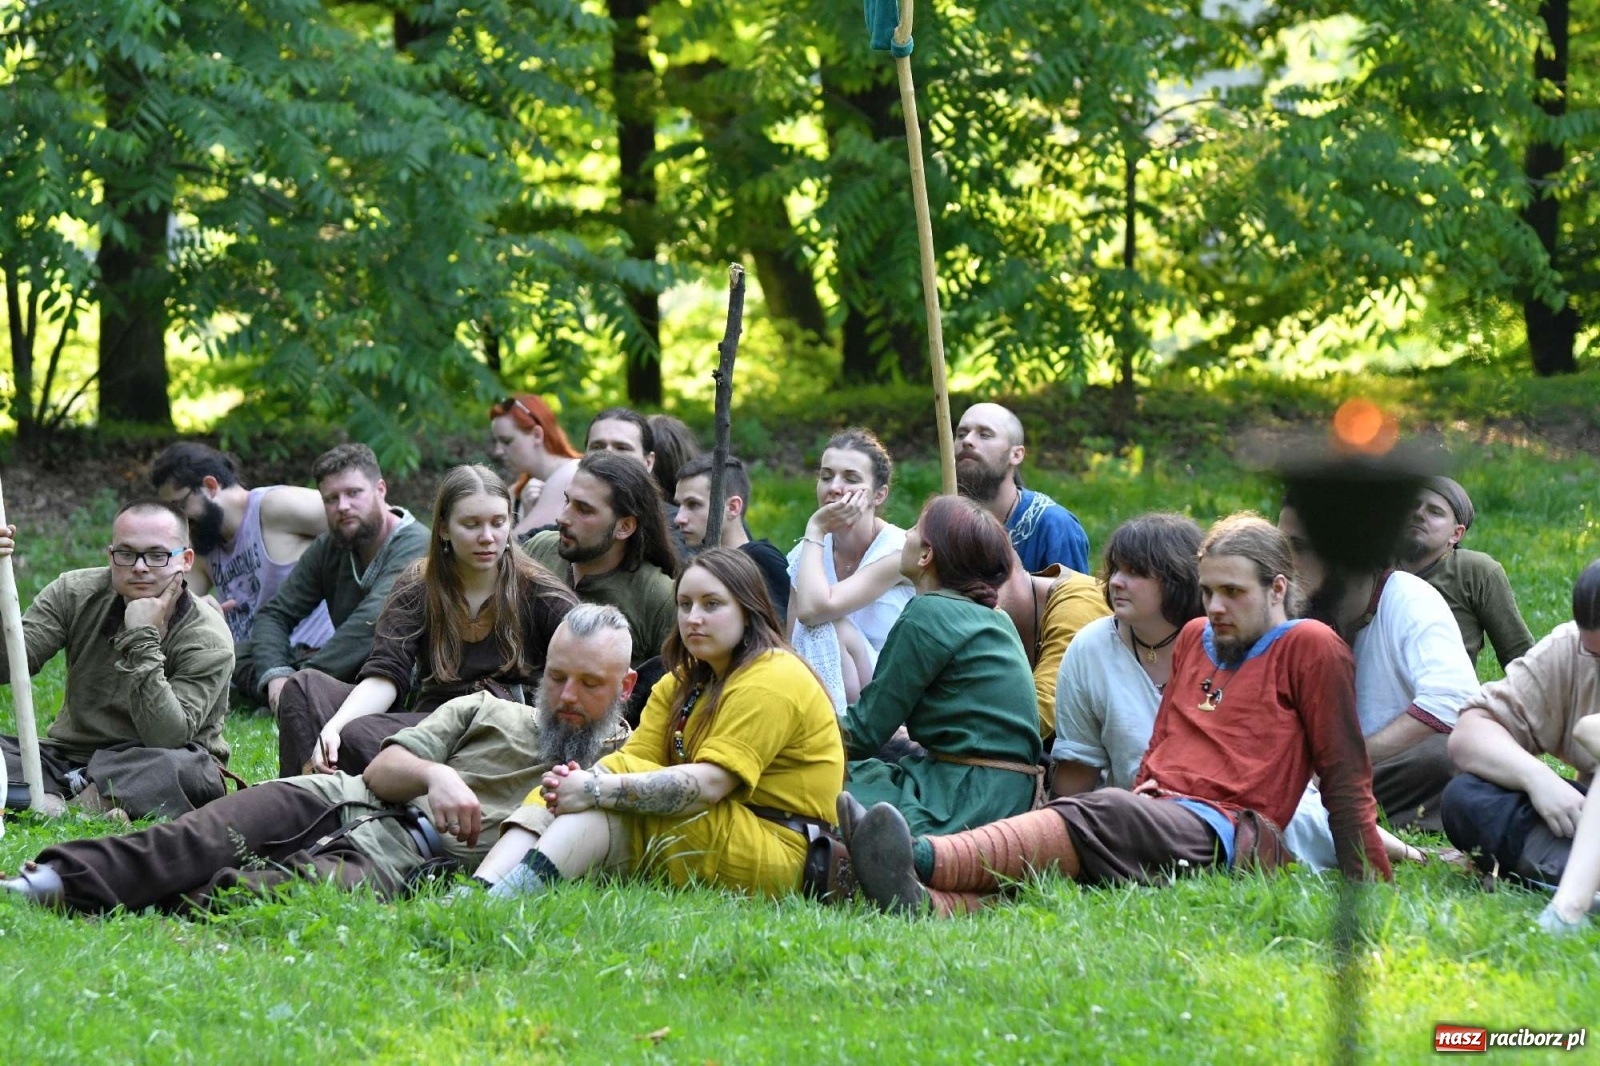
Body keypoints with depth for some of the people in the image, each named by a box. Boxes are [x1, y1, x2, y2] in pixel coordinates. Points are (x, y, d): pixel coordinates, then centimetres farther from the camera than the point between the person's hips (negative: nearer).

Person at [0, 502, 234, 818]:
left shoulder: (207, 638, -15)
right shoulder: (75, 594, -3)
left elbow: (168, 740, -27)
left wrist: (142, 639, -28)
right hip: (68, 754, 4)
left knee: (178, 767, -39)